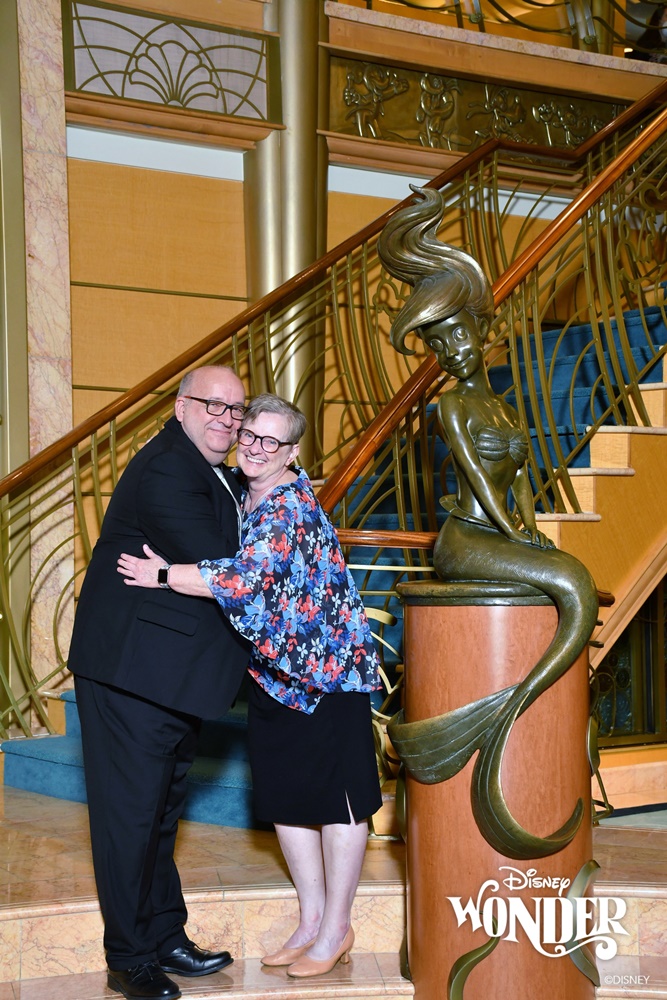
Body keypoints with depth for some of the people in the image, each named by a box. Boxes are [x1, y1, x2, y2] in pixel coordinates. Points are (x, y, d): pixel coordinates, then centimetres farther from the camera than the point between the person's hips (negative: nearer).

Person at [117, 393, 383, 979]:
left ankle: (335, 930, 13)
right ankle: (312, 919, 25)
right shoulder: (246, 497, 7)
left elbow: (247, 576, -32)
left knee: (335, 795, 2)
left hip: (328, 667, -9)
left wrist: (161, 575, -24)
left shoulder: (291, 507, -21)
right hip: (277, 668, 9)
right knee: (284, 793, 12)